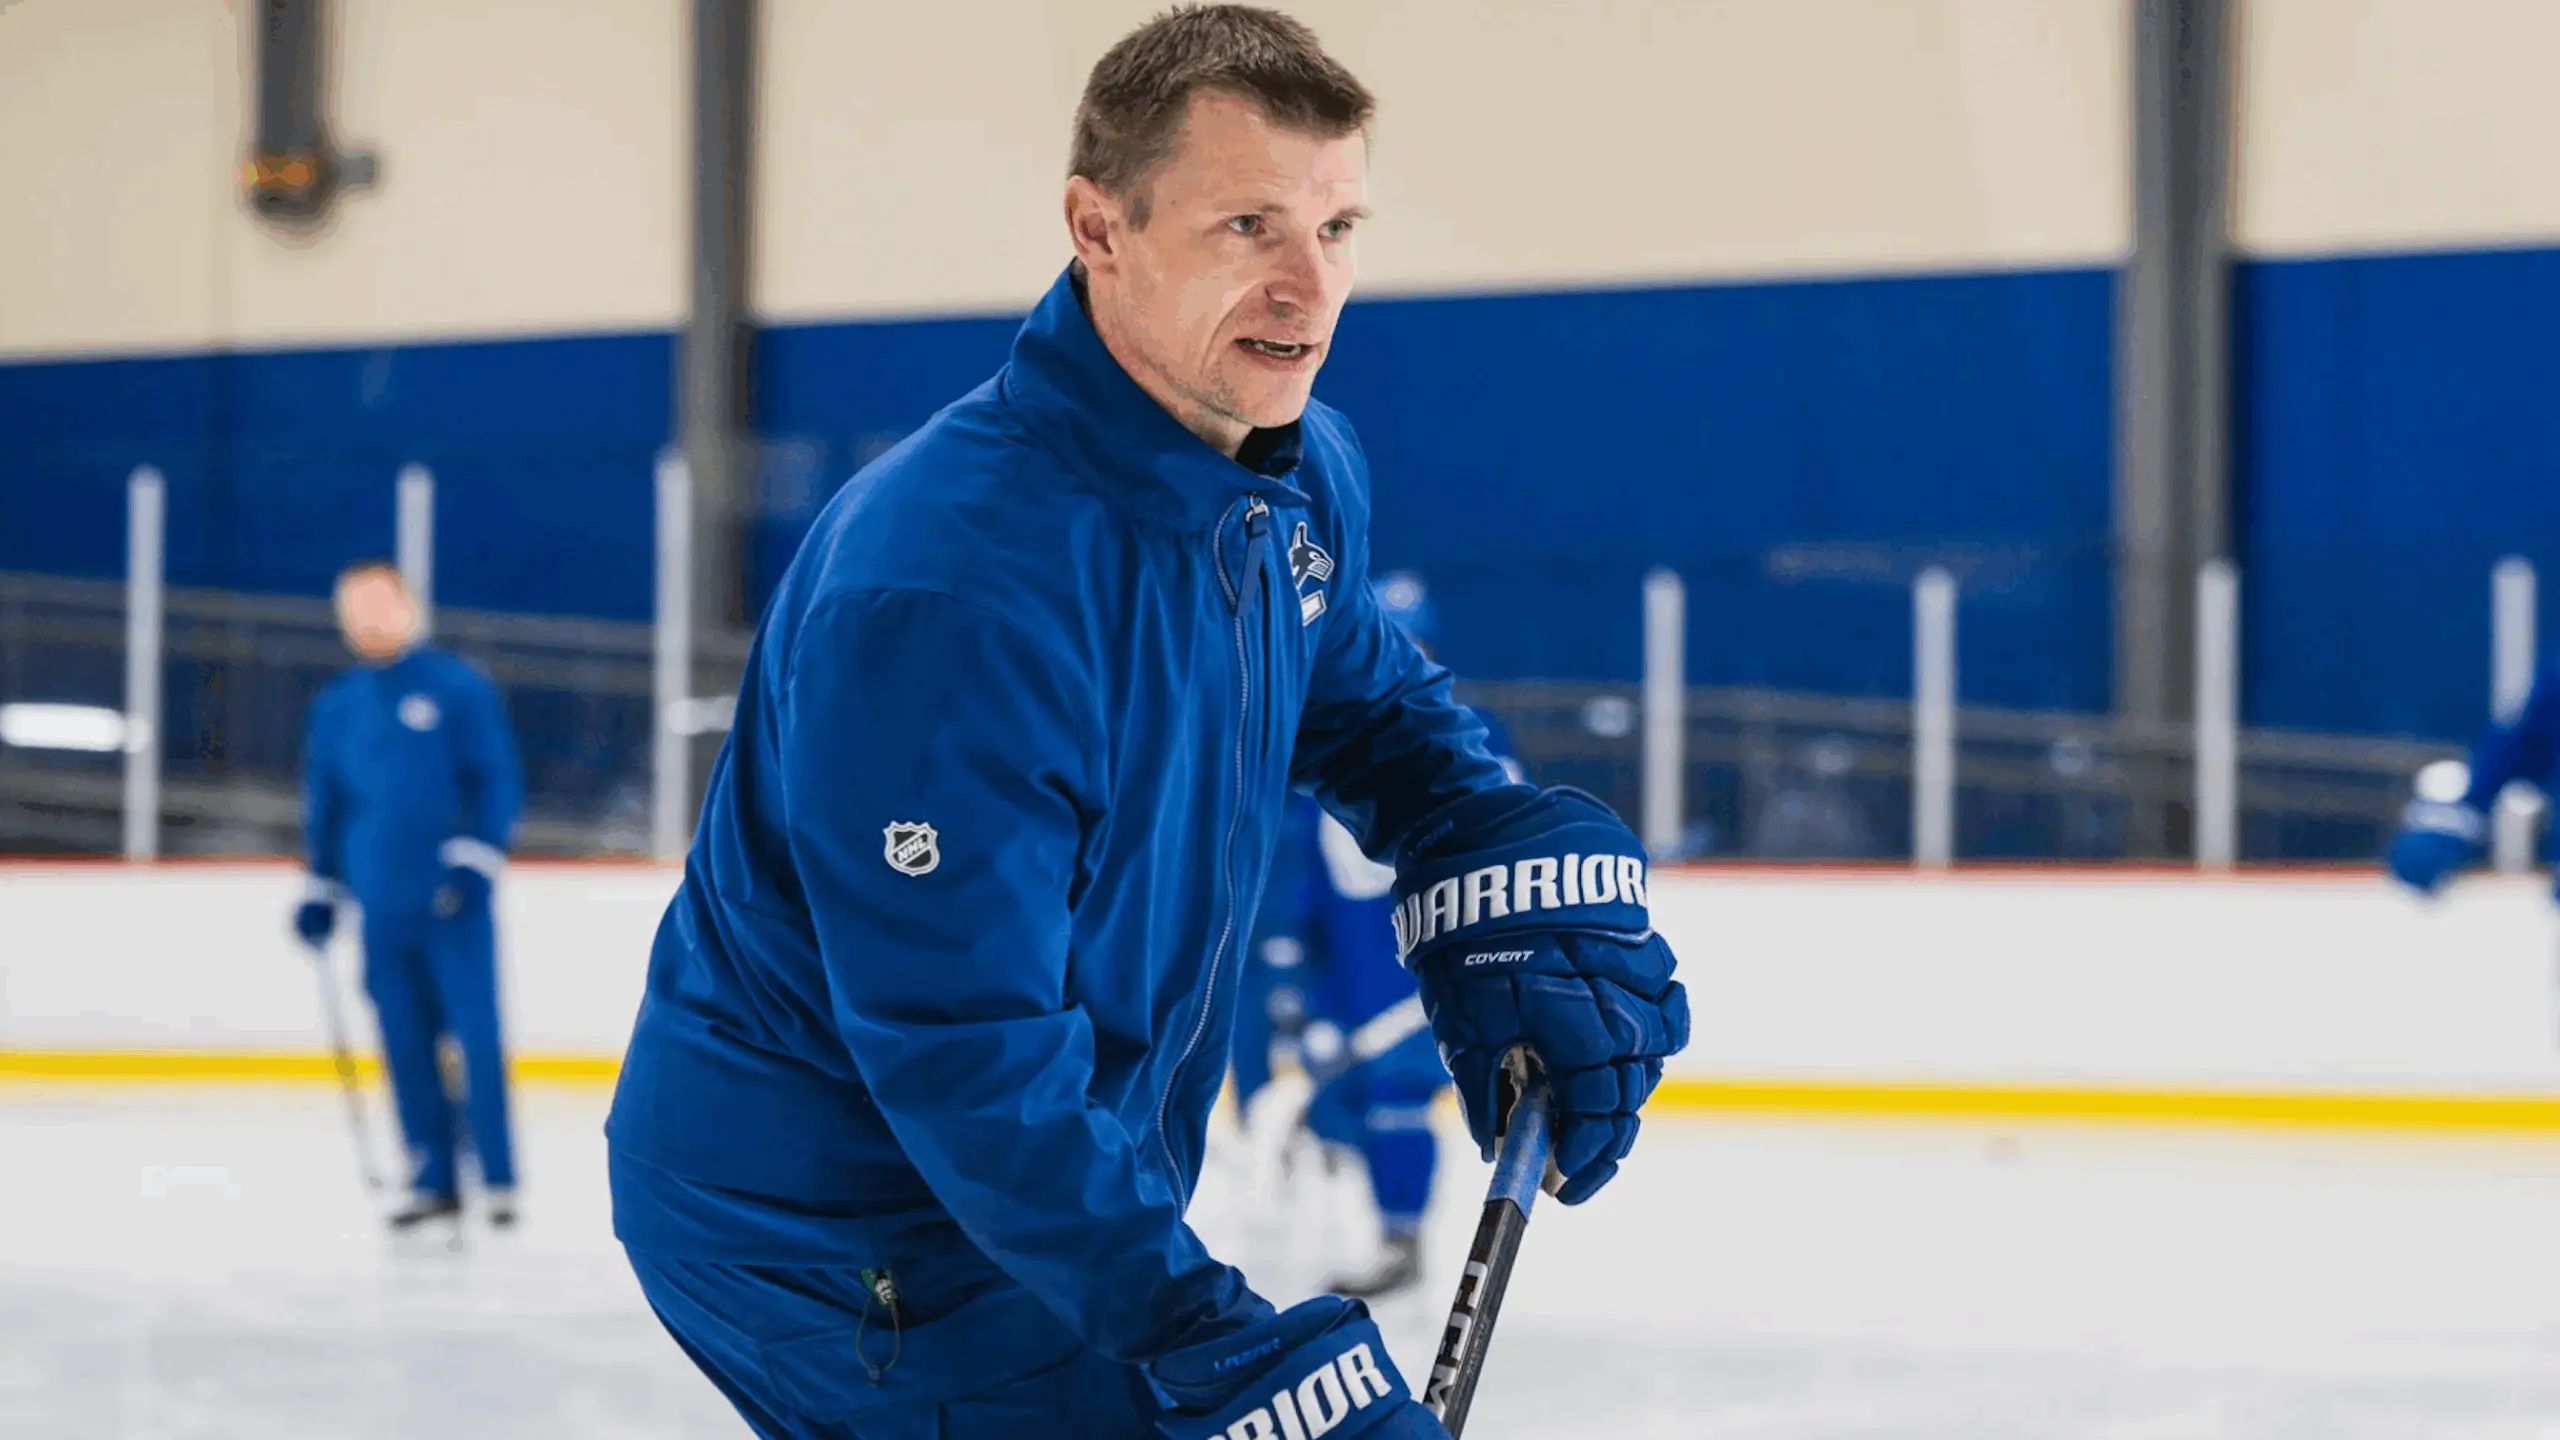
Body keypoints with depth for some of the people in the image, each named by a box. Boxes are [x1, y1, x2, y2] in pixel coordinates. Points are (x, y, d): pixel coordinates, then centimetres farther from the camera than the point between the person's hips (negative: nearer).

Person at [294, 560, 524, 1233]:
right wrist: (320, 890, 15)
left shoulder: (458, 687, -2)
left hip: (454, 900, -4)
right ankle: (433, 1179, 12)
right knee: (407, 1047, 5)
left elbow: (499, 780, -4)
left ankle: (498, 1178, -1)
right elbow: (324, 804, 19)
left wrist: (475, 857, -14)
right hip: (382, 909, 4)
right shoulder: (336, 708, 11)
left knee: (477, 1037, -6)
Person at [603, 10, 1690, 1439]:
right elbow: (966, 1056, -31)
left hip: (1078, 1179, 9)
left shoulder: (1303, 476, -2)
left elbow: (1371, 702, 20)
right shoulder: (948, 584, -31)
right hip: (833, 1245, -9)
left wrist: (1531, 909, 0)